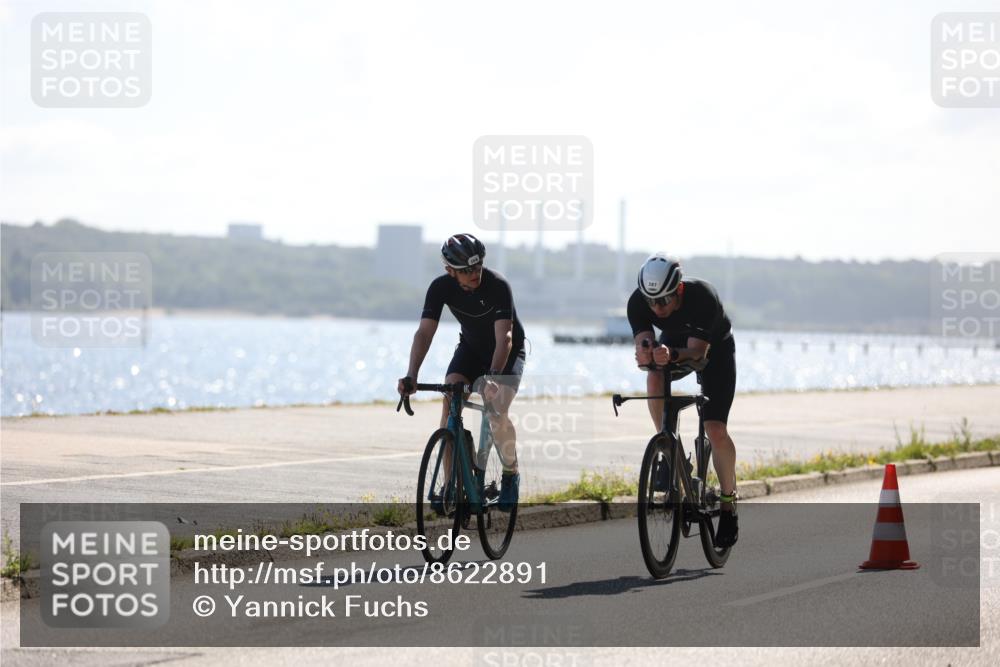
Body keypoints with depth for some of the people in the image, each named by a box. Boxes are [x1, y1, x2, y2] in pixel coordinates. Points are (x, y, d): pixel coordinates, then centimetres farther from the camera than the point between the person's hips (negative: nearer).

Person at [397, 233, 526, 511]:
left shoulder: (497, 286, -31)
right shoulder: (441, 287, -21)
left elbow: (504, 338, -37)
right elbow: (424, 333, -26)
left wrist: (492, 377, -52)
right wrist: (411, 376, -40)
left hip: (507, 352, -3)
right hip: (471, 347, 3)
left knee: (497, 414, -23)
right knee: (449, 405, -19)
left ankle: (510, 474, 4)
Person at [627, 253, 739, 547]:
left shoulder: (702, 296, -39)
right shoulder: (638, 302, -29)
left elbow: (697, 351, -41)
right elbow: (642, 342, -34)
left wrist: (672, 355, -61)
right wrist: (645, 350, -58)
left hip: (714, 348, -3)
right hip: (674, 341, 3)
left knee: (715, 430, -13)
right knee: (654, 378, -32)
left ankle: (728, 503, 5)